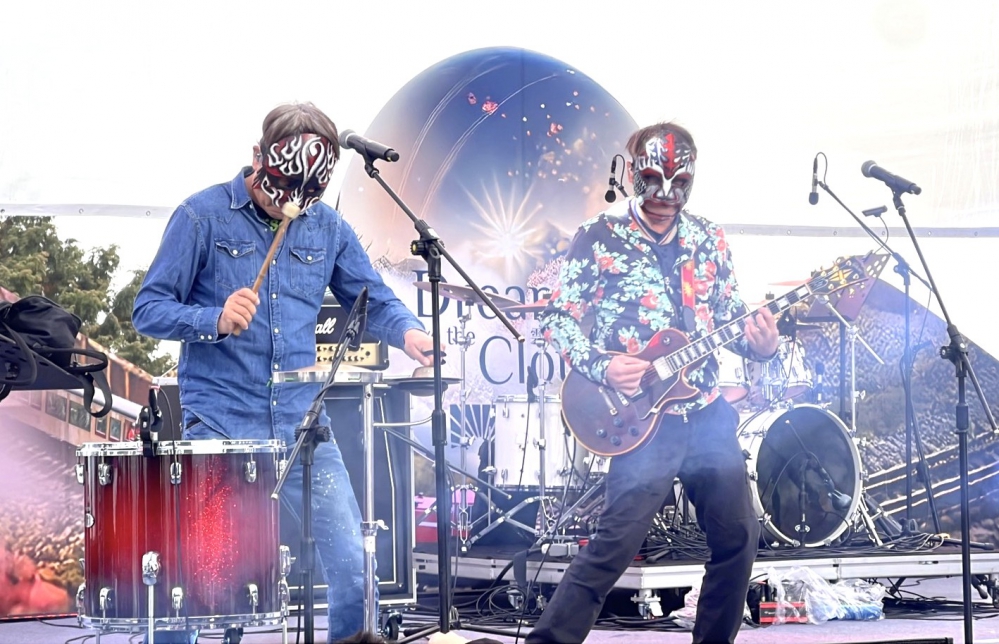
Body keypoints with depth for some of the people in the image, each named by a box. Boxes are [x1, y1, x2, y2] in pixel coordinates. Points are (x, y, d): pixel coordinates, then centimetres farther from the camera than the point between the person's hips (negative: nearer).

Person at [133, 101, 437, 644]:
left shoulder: (328, 227, 10)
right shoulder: (203, 217, -3)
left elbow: (372, 299, 17)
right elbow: (148, 310, -4)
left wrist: (407, 332, -5)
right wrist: (215, 320, -22)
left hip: (303, 426, 4)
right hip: (219, 426, -4)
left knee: (355, 567, -1)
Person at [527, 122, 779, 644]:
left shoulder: (708, 240, 10)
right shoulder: (598, 239, -4)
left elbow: (729, 317, 16)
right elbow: (558, 318, -4)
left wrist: (759, 343, -6)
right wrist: (600, 366, -19)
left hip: (709, 417, 5)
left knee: (739, 539, 8)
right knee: (613, 549, -12)